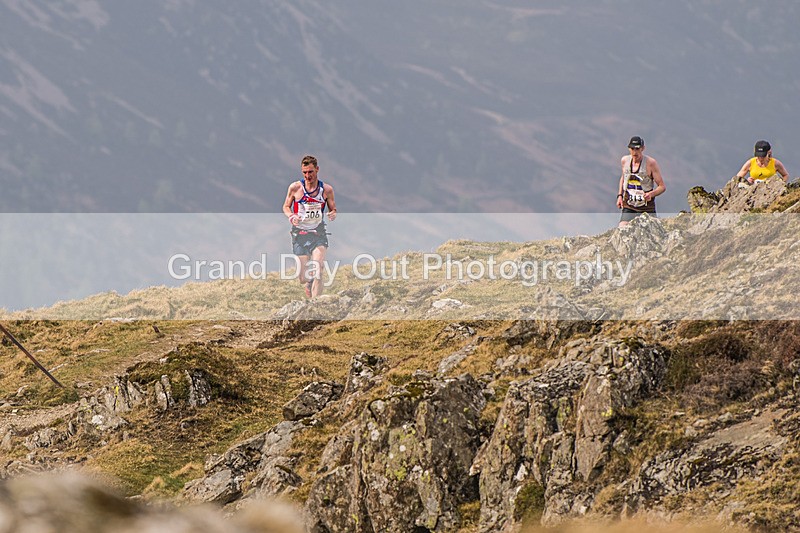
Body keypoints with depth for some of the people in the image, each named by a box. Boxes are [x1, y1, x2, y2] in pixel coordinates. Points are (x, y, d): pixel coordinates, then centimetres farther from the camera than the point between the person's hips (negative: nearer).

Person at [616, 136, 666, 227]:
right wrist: (620, 195, 13)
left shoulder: (651, 163, -10)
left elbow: (662, 186, -8)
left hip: (647, 209, -2)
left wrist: (651, 194, -27)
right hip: (628, 208, 2)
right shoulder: (624, 161, 3)